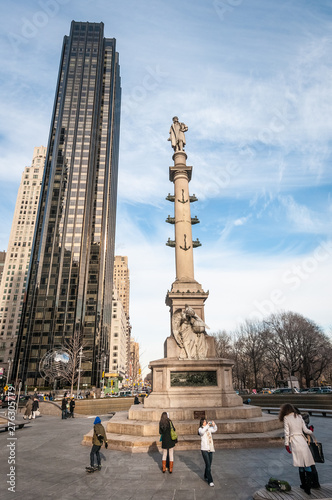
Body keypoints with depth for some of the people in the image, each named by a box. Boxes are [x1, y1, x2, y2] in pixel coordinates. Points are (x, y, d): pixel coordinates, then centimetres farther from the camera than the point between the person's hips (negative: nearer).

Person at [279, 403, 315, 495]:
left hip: (294, 441, -2)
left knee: (300, 465, 12)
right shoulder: (299, 417, 8)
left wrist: (286, 444, 6)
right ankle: (308, 487, 1)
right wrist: (311, 431, 32)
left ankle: (304, 484, 21)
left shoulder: (286, 418, -1)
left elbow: (287, 433, -3)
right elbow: (305, 430, 10)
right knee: (307, 464, 7)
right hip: (302, 440, 2)